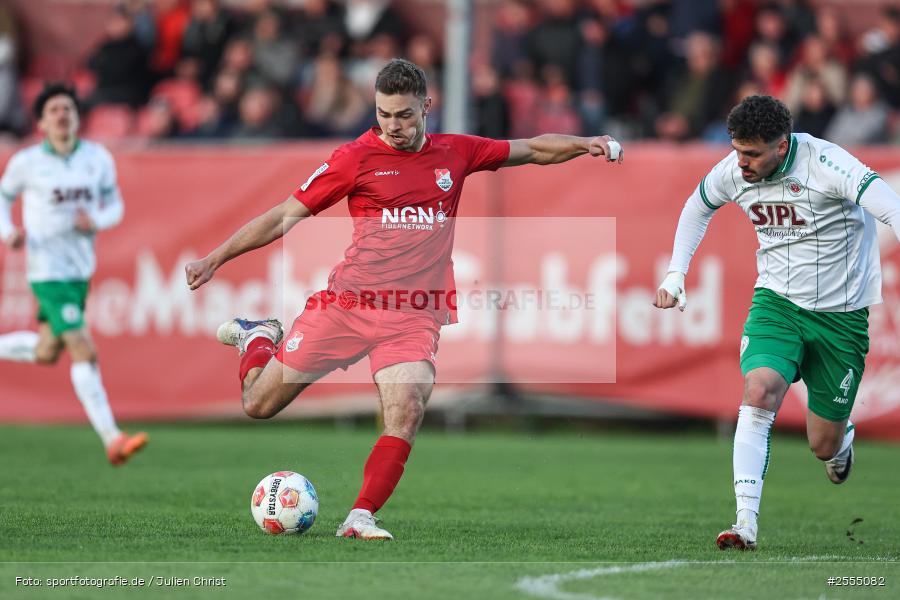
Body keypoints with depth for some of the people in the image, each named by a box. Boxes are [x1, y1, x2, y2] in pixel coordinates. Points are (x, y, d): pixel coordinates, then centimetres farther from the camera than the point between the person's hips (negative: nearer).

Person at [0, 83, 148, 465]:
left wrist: (96, 222, -12)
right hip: (47, 270, -6)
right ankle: (112, 440, -17)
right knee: (84, 351, -16)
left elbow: (114, 205, 11)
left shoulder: (98, 158, 2)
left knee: (46, 354, 15)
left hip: (81, 268, 6)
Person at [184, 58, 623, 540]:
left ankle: (361, 518, -14)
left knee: (407, 414, -23)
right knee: (260, 405, 3)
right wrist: (213, 260, -5)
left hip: (415, 315, 1)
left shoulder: (456, 153, 6)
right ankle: (256, 339, 36)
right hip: (346, 303, -1)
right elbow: (285, 216, -1)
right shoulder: (356, 158, -3)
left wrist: (585, 144, 0)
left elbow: (534, 149, 18)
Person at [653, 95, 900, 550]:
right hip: (776, 302, 3)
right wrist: (675, 274, 9)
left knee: (825, 445, 6)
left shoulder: (824, 163, -25)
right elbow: (697, 207, 17)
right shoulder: (732, 172, -7)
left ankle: (843, 437, 46)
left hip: (841, 314, -3)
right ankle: (746, 523, -27)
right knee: (758, 392, -26)